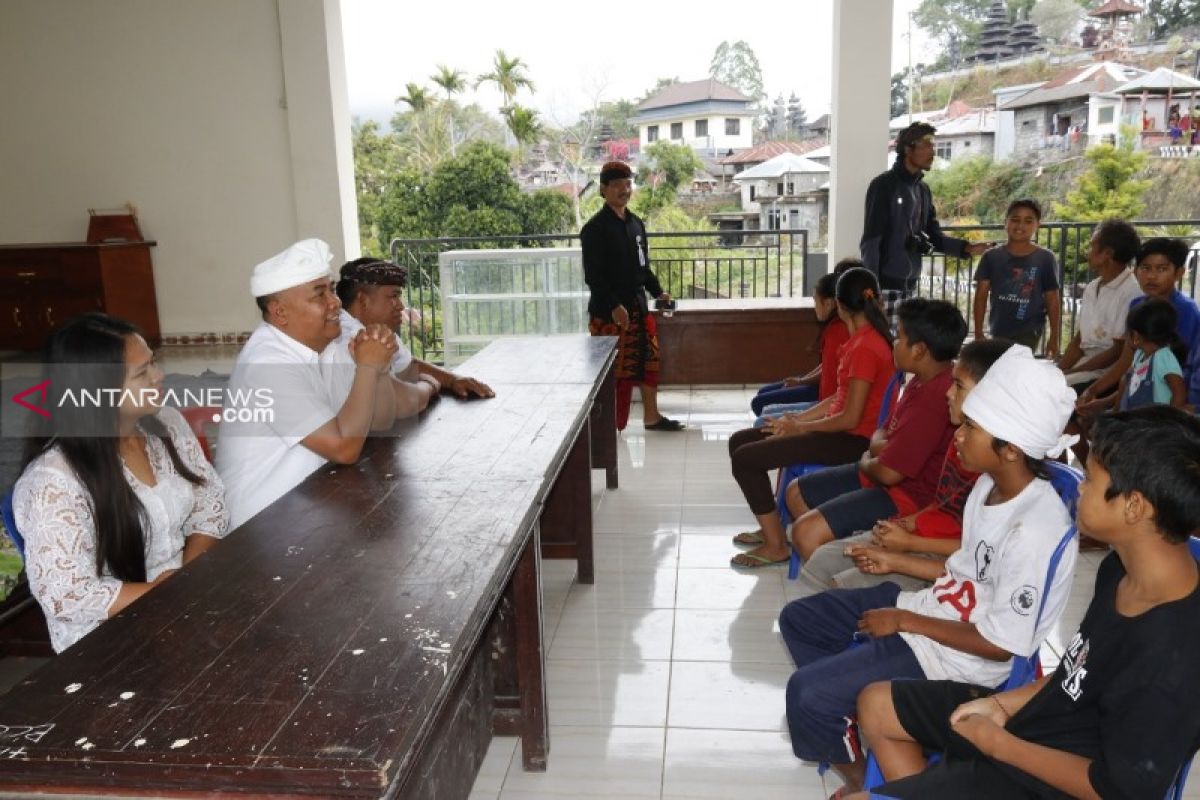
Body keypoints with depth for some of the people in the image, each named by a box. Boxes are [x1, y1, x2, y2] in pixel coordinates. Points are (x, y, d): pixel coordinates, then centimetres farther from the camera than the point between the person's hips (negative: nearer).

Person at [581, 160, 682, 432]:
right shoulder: (595, 228, -12)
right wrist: (614, 305, -24)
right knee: (613, 368, -5)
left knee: (649, 359, 13)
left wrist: (658, 291, 15)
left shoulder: (636, 223, 12)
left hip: (638, 306, 8)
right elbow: (592, 274, -17)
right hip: (608, 311, -8)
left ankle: (651, 416, 26)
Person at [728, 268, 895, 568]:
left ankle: (776, 545, -5)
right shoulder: (865, 339, 9)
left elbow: (850, 418, -22)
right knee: (739, 441, 8)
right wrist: (798, 418, 5)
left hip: (850, 440, -10)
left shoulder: (865, 348, -21)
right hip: (840, 428, 10)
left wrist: (799, 427, -10)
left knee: (745, 459, -17)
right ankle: (770, 528, 16)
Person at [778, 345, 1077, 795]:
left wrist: (904, 621, -16)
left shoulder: (1035, 531, -30)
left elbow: (1000, 644, -24)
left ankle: (858, 778, 10)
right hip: (933, 605, 9)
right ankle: (844, 715, 26)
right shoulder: (991, 483, -3)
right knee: (797, 620, 12)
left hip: (955, 657, -9)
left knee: (806, 691, -18)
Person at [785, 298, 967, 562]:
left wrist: (866, 462, -4)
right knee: (797, 493, 15)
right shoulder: (924, 380, 6)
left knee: (806, 532, -22)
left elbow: (888, 471, -28)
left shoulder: (933, 398, -28)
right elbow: (884, 431, 17)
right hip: (883, 475, 11)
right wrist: (878, 446, -8)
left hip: (911, 496, -11)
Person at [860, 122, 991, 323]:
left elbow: (934, 236, 16)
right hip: (884, 286, -8)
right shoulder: (884, 185, -8)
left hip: (909, 286, 8)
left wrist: (966, 248, -1)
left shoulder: (923, 190, 15)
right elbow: (870, 241, -12)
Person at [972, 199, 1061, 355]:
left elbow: (1053, 300, 1)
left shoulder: (1045, 259, -3)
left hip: (1028, 333, -3)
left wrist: (1054, 337, -1)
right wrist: (978, 333, -3)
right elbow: (981, 296, 1)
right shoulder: (992, 256, 1)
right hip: (998, 332, 3)